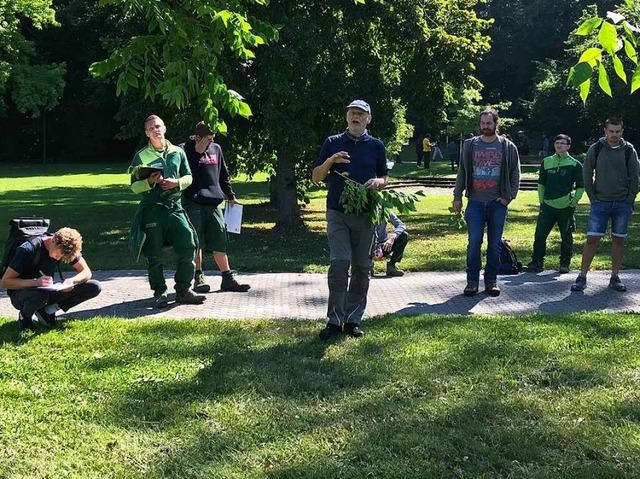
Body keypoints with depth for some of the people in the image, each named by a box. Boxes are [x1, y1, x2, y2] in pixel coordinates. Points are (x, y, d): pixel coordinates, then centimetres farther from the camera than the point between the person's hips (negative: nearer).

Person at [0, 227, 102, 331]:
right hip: (21, 294, -5)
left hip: (48, 292, 5)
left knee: (94, 287, -14)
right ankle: (25, 316, -8)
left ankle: (47, 311, -5)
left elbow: (86, 272, -6)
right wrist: (35, 282, -37)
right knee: (41, 294, -43)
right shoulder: (28, 249, -24)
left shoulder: (66, 248, -10)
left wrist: (72, 281, -28)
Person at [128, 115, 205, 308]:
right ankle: (159, 293, 13)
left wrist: (176, 182, -6)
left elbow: (188, 177, 14)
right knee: (154, 255, 2)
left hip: (175, 207, 2)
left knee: (188, 247, -5)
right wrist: (150, 182, -14)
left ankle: (183, 291, 8)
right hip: (151, 210, -2)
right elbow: (134, 186, 4)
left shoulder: (178, 152, 11)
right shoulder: (141, 157, 5)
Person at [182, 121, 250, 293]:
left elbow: (223, 174, 23)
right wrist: (198, 152, -19)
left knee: (220, 240, 5)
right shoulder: (187, 150, -3)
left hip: (214, 202, 5)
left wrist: (231, 196, 23)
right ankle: (198, 278, 7)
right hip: (193, 203, -5)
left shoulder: (216, 149, 15)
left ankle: (228, 279, 10)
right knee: (196, 241, -3)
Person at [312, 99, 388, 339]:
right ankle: (335, 320, -6)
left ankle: (353, 320, 13)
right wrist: (330, 161, -12)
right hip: (337, 213, -2)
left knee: (362, 268, 4)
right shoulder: (332, 143, 8)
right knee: (339, 263, -12)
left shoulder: (376, 146, 10)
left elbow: (385, 178, 15)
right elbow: (316, 177, 7)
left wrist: (378, 182, -8)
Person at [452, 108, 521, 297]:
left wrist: (509, 196, -4)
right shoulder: (470, 145, 7)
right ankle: (472, 281, 4)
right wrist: (457, 197, 6)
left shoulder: (507, 147, 4)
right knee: (474, 242, -5)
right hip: (475, 203, 0)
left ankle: (491, 281, 14)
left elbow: (515, 174, 6)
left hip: (498, 204, 0)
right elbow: (462, 172, 11)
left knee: (495, 244, 5)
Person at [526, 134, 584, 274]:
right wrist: (542, 201, 10)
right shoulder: (546, 162, 9)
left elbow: (580, 187, 4)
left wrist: (573, 202, -3)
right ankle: (537, 262, 5)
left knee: (566, 237, 3)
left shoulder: (575, 164, 0)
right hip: (547, 206, 2)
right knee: (539, 235, -4)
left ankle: (565, 263, 17)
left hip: (566, 208, -2)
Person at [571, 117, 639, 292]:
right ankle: (582, 276, 0)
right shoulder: (595, 149, -1)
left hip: (622, 204, 1)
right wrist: (593, 198, -1)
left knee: (618, 240, 6)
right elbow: (587, 175, 4)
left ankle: (615, 277, 15)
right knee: (592, 239, -5)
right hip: (600, 203, -1)